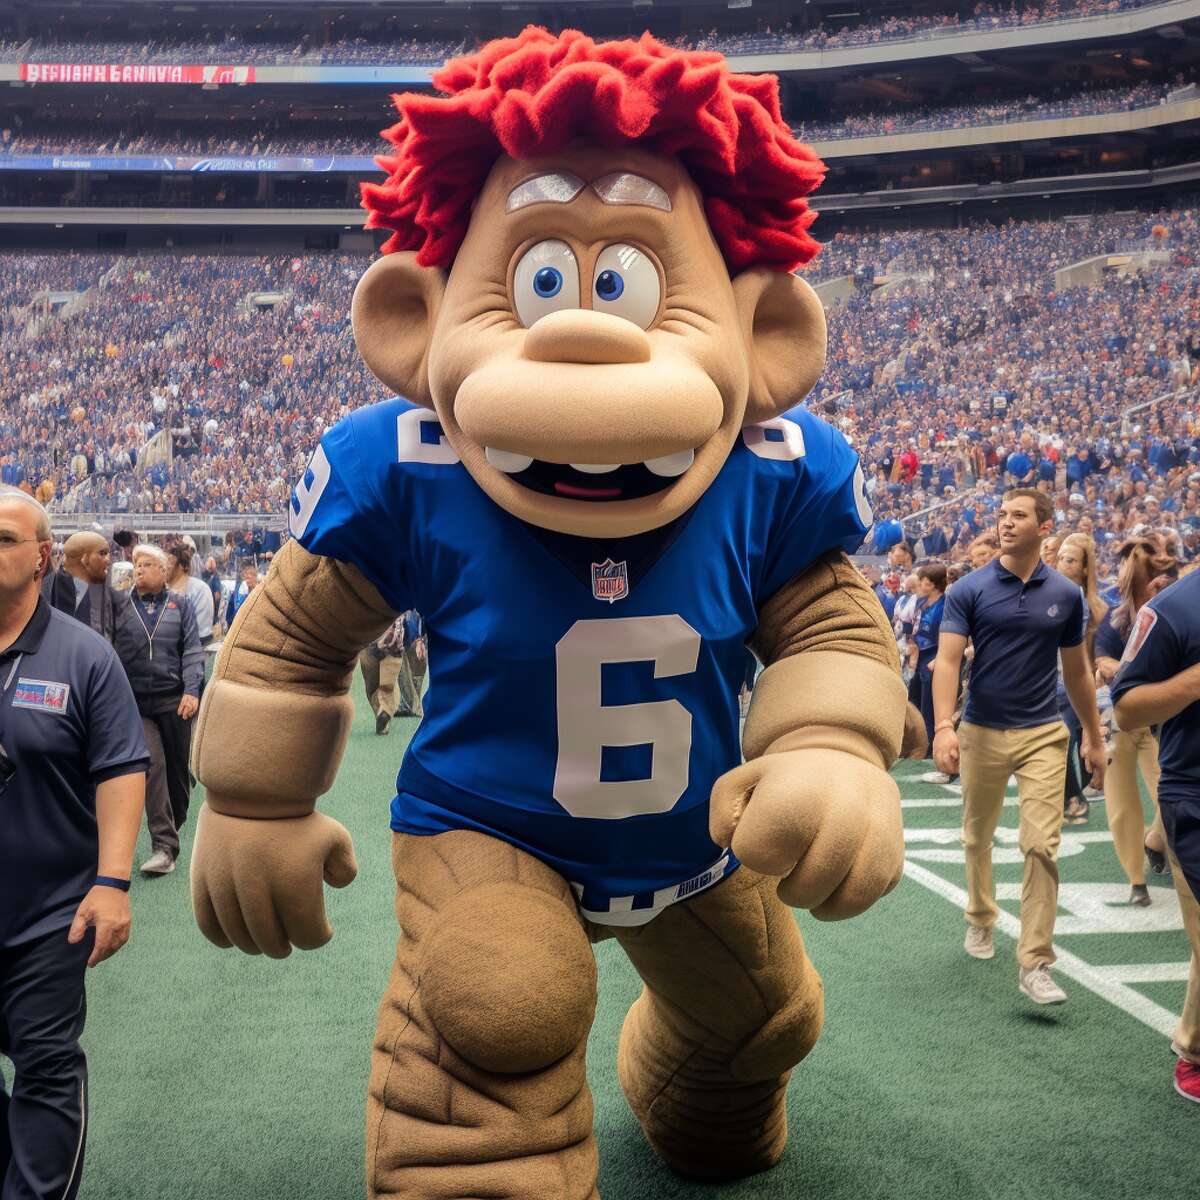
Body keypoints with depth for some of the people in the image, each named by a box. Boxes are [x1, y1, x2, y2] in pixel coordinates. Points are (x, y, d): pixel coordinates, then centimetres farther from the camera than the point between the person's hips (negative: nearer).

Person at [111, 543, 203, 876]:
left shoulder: (180, 605, 6)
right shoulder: (121, 607, 6)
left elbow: (192, 650, 1)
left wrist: (191, 690, -10)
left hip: (174, 698, 1)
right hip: (136, 702, -1)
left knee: (177, 765, 9)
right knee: (153, 763, -13)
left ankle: (174, 824, 32)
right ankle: (164, 846, -13)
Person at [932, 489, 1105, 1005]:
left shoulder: (1066, 594, 2)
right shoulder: (969, 590, -5)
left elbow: (1076, 672, 12)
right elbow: (947, 659, -12)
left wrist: (1095, 738, 14)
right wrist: (943, 726, -25)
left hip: (1043, 734, 0)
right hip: (981, 731, 0)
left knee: (1041, 844, -9)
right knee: (977, 837, 16)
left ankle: (1035, 963, -5)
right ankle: (980, 920, 41)